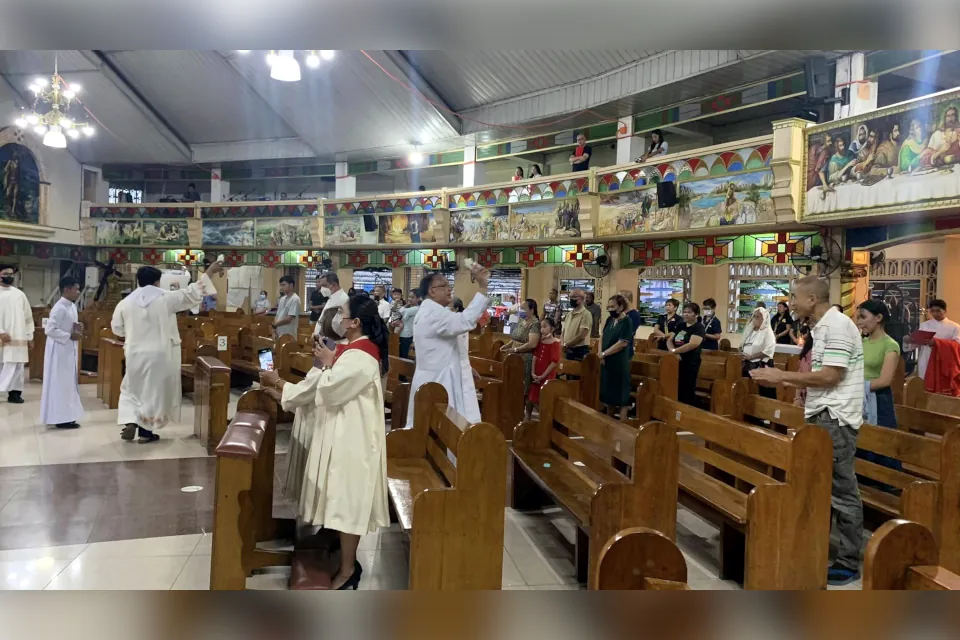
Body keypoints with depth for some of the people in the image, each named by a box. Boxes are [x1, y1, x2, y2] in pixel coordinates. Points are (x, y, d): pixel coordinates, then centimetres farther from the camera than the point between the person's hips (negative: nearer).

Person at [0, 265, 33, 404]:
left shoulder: (20, 294, 11)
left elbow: (28, 317, 13)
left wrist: (30, 337, 10)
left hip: (18, 337, 3)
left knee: (17, 366, 2)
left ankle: (15, 392, 7)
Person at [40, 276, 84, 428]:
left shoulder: (71, 306, 10)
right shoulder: (60, 308, -19)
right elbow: (50, 329, -25)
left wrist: (77, 329, 1)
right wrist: (70, 336, -20)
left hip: (68, 349, 10)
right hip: (59, 350, -10)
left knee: (68, 383, 14)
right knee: (60, 384, -3)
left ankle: (65, 416, 22)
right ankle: (60, 418, 4)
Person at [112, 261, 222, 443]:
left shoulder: (125, 302, 0)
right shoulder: (166, 299, -10)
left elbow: (117, 329, 9)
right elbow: (192, 293, -8)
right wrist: (209, 273, -3)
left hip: (135, 354, 2)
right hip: (159, 354, -2)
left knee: (133, 389, 20)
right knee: (153, 391, 7)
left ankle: (130, 422, 2)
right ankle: (146, 432, 11)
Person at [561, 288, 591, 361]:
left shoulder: (586, 314, -12)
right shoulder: (569, 314, 14)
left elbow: (581, 336, -19)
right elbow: (563, 332, 18)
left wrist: (566, 345, -13)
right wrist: (562, 344, -2)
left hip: (580, 351, -8)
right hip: (568, 351, 8)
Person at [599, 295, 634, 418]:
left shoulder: (627, 321, -12)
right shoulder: (610, 320, 9)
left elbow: (622, 343, -18)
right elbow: (602, 338, 12)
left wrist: (604, 354, -13)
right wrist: (600, 354, -5)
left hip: (619, 363, -7)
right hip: (606, 362, 7)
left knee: (619, 395, 0)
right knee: (608, 393, 15)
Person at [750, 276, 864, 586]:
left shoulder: (837, 325, -16)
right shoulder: (822, 328, 14)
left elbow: (830, 376, -21)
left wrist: (783, 375, -14)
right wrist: (780, 382, 10)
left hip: (835, 418, -10)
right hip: (822, 415, 10)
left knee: (841, 490, -2)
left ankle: (849, 563, 7)